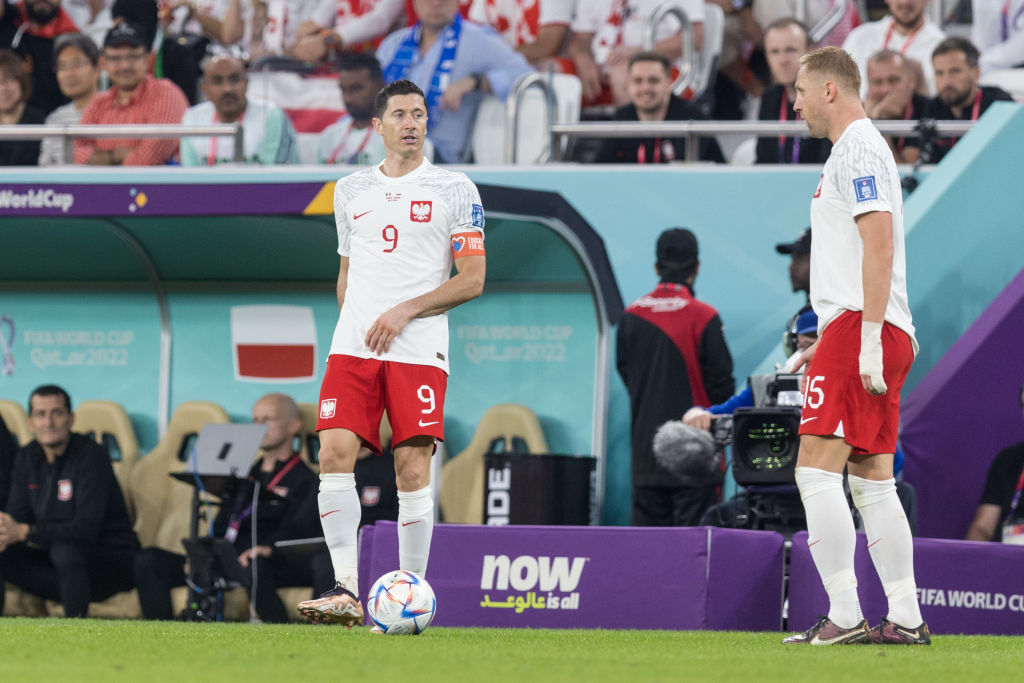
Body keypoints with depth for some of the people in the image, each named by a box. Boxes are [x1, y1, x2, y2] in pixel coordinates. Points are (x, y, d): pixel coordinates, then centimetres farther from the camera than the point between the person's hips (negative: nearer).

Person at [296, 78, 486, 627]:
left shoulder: (454, 190, 4)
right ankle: (346, 591, -14)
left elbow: (472, 280, 0)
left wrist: (406, 311, -10)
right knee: (335, 453, -13)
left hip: (419, 349, -3)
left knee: (413, 470, -7)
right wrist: (353, 328, 13)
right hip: (353, 347, 3)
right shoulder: (350, 191, 16)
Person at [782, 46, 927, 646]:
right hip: (869, 334, 10)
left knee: (816, 471, -13)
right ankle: (906, 618, 6)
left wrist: (869, 340, -23)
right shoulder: (860, 148, 23)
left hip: (860, 327, -10)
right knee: (872, 481, 8)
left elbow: (879, 243, -19)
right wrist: (826, 343, 28)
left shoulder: (857, 148, -9)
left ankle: (845, 616, -17)